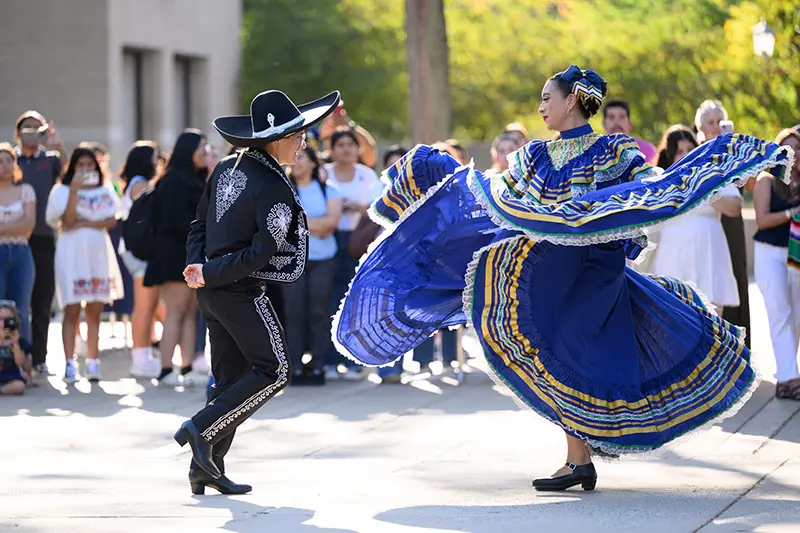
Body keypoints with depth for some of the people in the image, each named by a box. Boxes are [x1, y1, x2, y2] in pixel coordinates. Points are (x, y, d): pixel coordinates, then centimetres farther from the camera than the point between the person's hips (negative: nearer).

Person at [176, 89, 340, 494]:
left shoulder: (226, 168, 9)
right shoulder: (274, 190, -17)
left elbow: (199, 225, 12)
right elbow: (260, 253, -20)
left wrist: (198, 266, 0)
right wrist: (209, 274, -14)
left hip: (212, 290, 9)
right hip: (240, 293, -9)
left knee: (230, 377, 14)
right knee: (273, 370, 1)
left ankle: (206, 468, 11)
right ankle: (201, 429, -7)